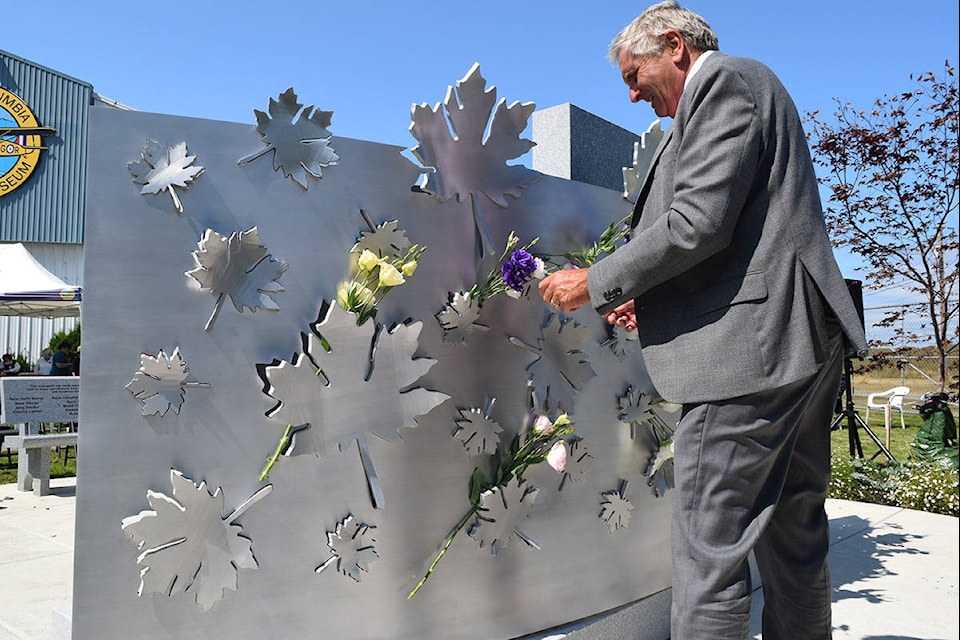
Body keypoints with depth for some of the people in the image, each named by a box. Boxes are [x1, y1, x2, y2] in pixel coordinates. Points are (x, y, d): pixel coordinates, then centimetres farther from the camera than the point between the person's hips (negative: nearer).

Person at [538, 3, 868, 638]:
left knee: (709, 544, -6)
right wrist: (655, 299, 18)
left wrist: (596, 284, -10)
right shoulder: (749, 87, 26)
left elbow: (699, 223, -19)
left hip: (754, 345, -11)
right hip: (805, 344, 11)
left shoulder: (725, 80, -5)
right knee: (794, 534, 17)